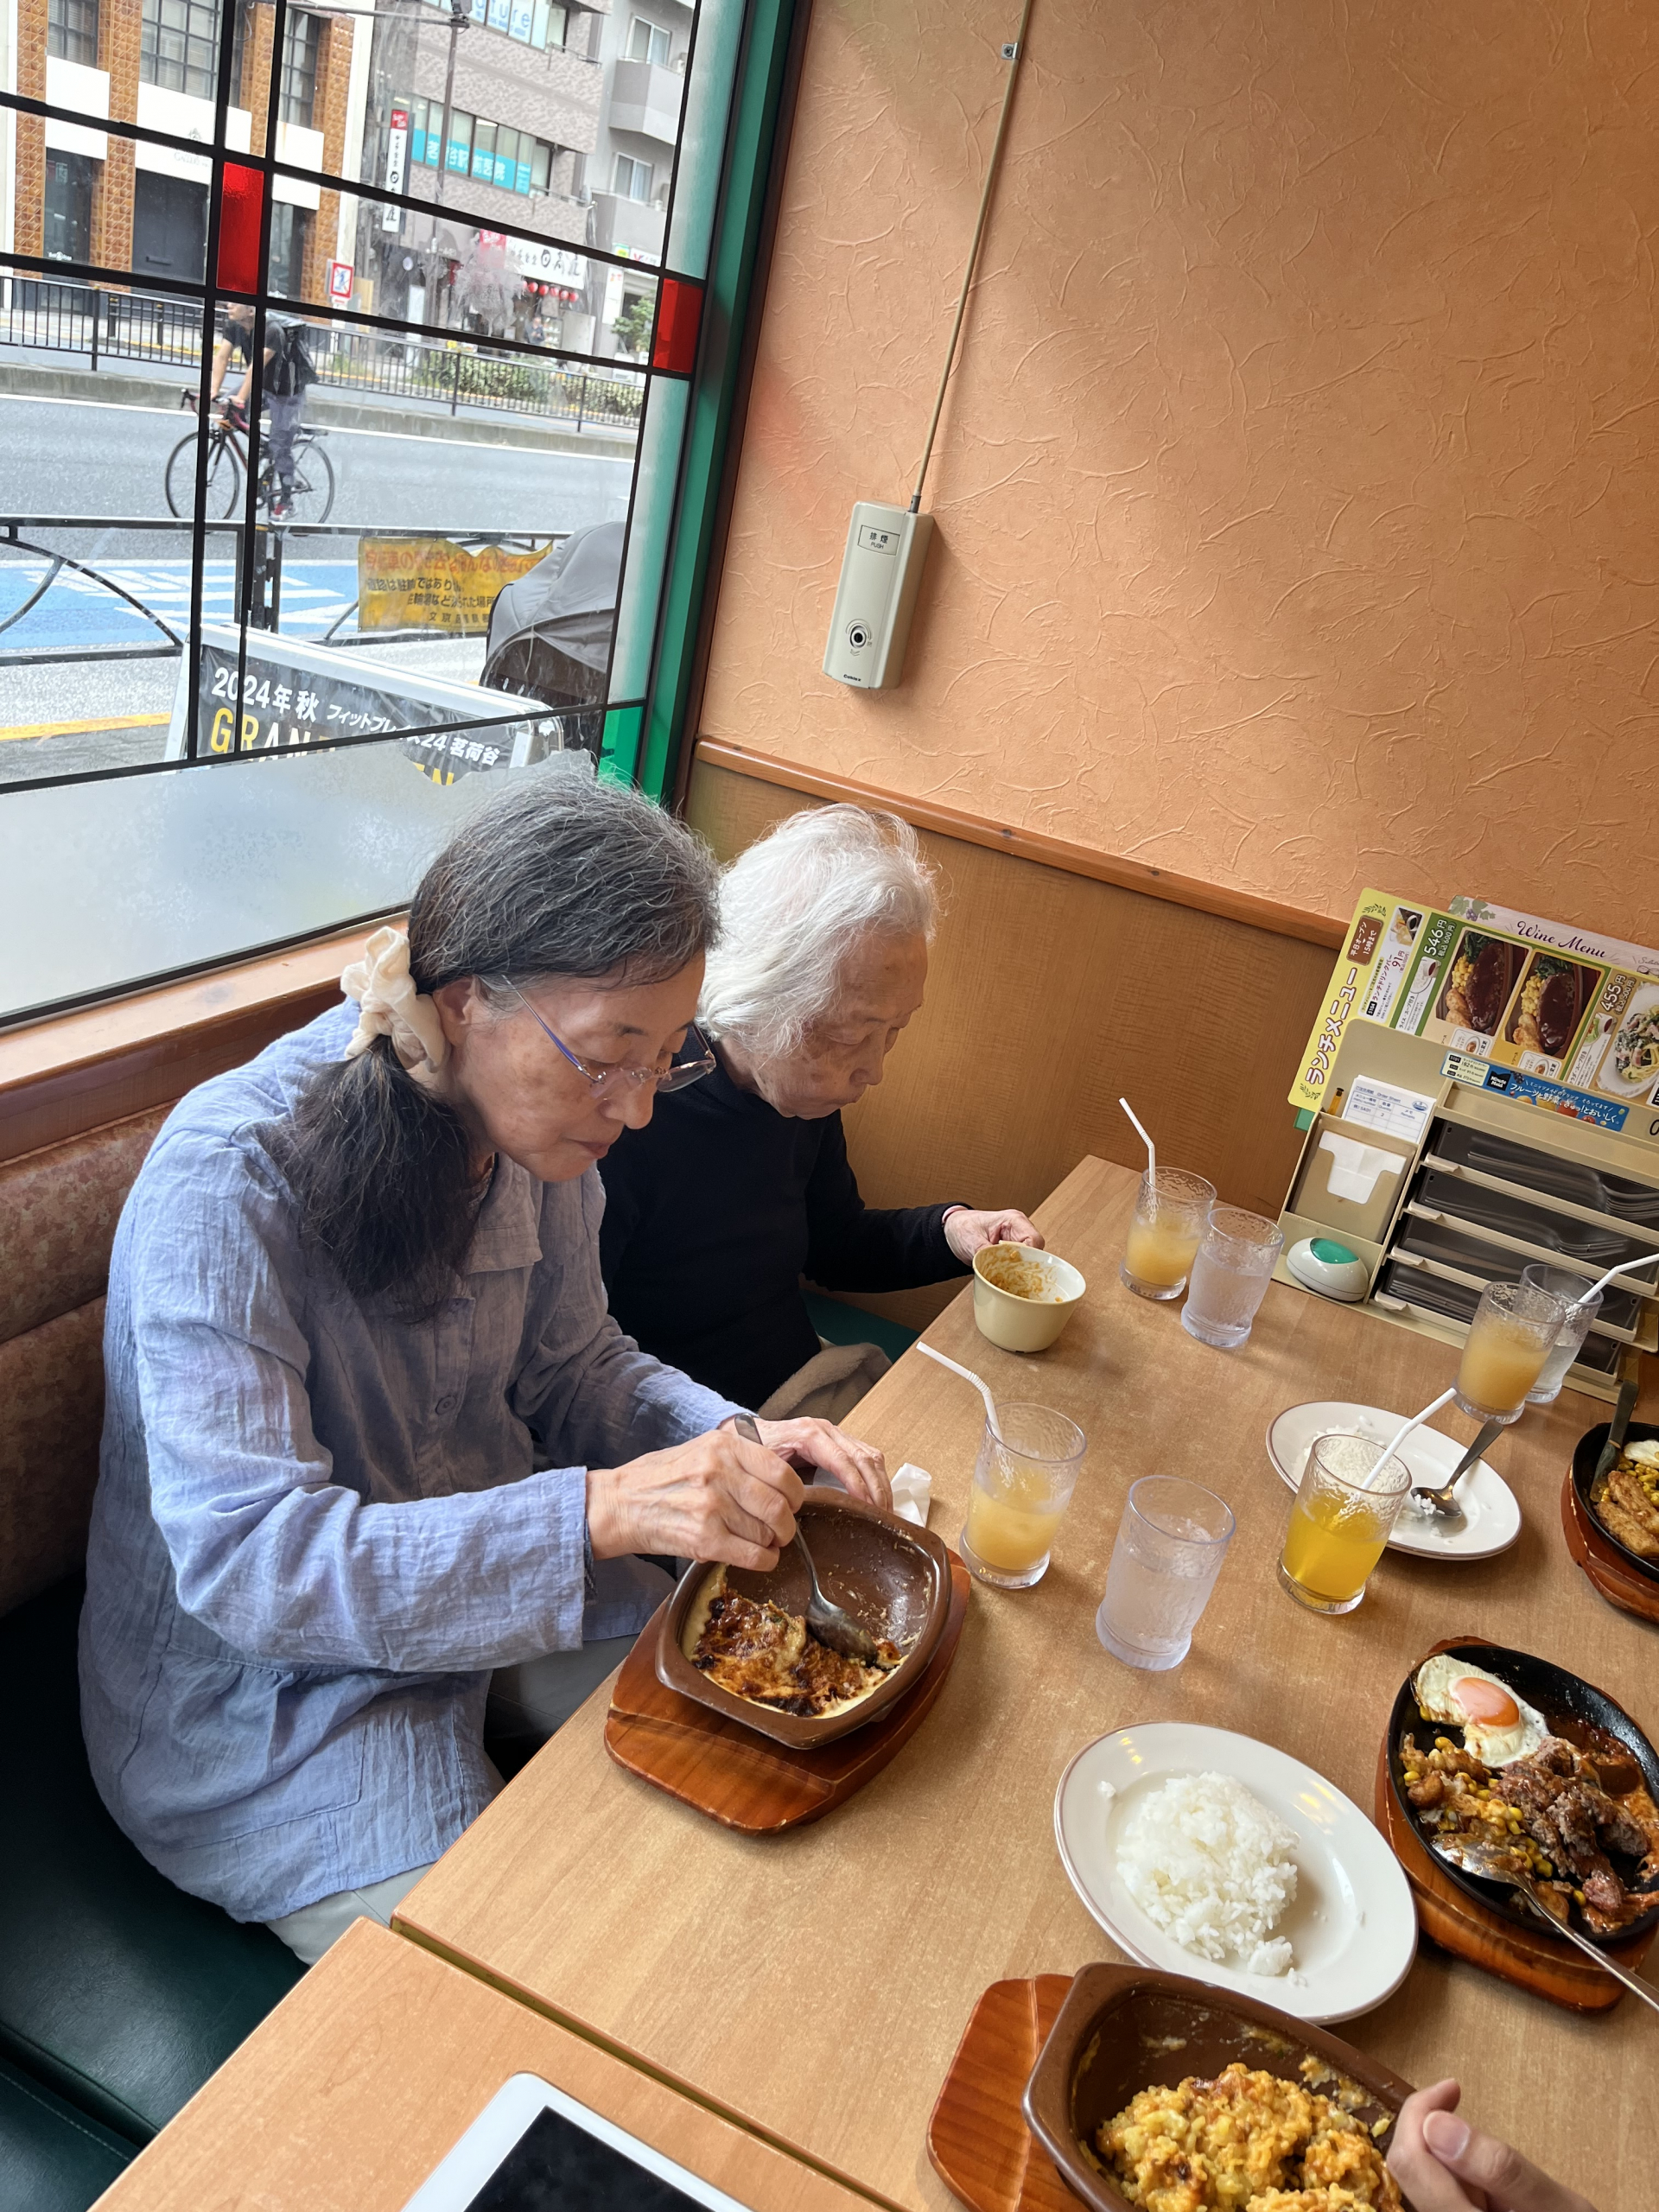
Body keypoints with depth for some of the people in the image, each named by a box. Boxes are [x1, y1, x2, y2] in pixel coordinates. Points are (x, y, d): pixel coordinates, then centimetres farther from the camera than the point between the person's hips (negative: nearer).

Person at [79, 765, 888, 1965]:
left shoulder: (536, 1130, -9)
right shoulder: (228, 1181, -30)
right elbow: (244, 1559, -33)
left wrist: (739, 1445, -15)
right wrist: (600, 1511, -41)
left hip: (500, 1581, 6)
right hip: (261, 1698, -6)